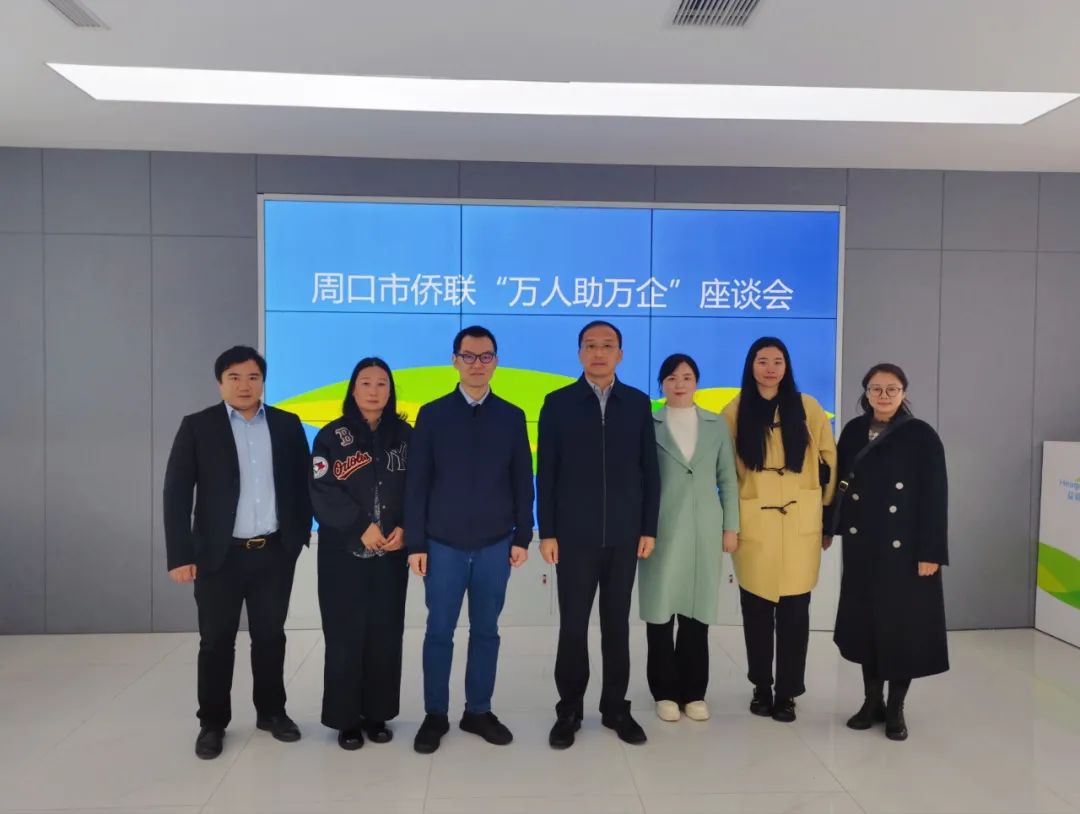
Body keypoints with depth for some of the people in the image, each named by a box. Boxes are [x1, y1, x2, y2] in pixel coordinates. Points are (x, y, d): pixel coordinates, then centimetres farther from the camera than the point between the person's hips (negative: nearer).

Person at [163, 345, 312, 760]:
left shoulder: (288, 425, 4)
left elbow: (301, 482, 9)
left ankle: (271, 711, 29)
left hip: (275, 552, 2)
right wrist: (180, 555, -10)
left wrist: (301, 533, 2)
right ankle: (212, 722, 24)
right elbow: (177, 493, -5)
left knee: (270, 636, 13)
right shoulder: (197, 427, -3)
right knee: (216, 642, 8)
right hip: (220, 554, -2)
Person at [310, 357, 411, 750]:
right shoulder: (332, 436, 0)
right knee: (345, 635, 1)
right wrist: (361, 527, -16)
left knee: (385, 634, 5)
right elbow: (322, 493, -8)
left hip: (391, 553, 2)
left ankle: (377, 714, 19)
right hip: (344, 552, -2)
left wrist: (405, 529, -11)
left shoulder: (404, 435, 6)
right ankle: (346, 718, 14)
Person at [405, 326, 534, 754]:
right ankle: (435, 715, 21)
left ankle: (479, 711, 25)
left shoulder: (511, 417, 4)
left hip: (495, 544, 1)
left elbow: (522, 482, 5)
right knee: (439, 631, 7)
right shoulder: (432, 414, 0)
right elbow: (417, 483, -1)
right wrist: (415, 542, -4)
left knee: (486, 631, 10)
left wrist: (522, 536, 0)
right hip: (443, 543, -1)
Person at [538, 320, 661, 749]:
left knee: (617, 625, 12)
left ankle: (616, 707, 25)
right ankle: (569, 710, 21)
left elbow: (649, 471, 5)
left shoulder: (638, 403, 4)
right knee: (573, 626, 6)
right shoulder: (558, 403, -1)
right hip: (575, 535, -1)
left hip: (624, 536, 2)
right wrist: (547, 532, -6)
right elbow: (546, 473, -2)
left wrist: (649, 529, 1)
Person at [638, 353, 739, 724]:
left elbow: (728, 479, 10)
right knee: (661, 610, 2)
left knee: (698, 611, 6)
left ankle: (693, 692, 18)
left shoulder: (717, 425, 10)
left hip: (704, 530, 2)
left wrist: (731, 527, 4)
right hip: (662, 529, -2)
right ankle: (665, 691, 15)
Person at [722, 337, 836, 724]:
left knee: (794, 609, 2)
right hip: (753, 525, 0)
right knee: (756, 608, 6)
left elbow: (828, 461, 7)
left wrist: (829, 517, 6)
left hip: (799, 525, 0)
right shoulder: (735, 412, 3)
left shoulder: (807, 407, 3)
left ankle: (787, 692, 16)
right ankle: (761, 688, 22)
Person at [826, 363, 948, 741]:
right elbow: (839, 482, 8)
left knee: (902, 625, 5)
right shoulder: (853, 431, 4)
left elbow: (936, 497, -10)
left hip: (905, 548, -4)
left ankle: (896, 709, 21)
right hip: (861, 546, 4)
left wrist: (931, 552, -14)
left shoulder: (922, 436, -8)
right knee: (865, 622, 11)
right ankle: (872, 701, 26)